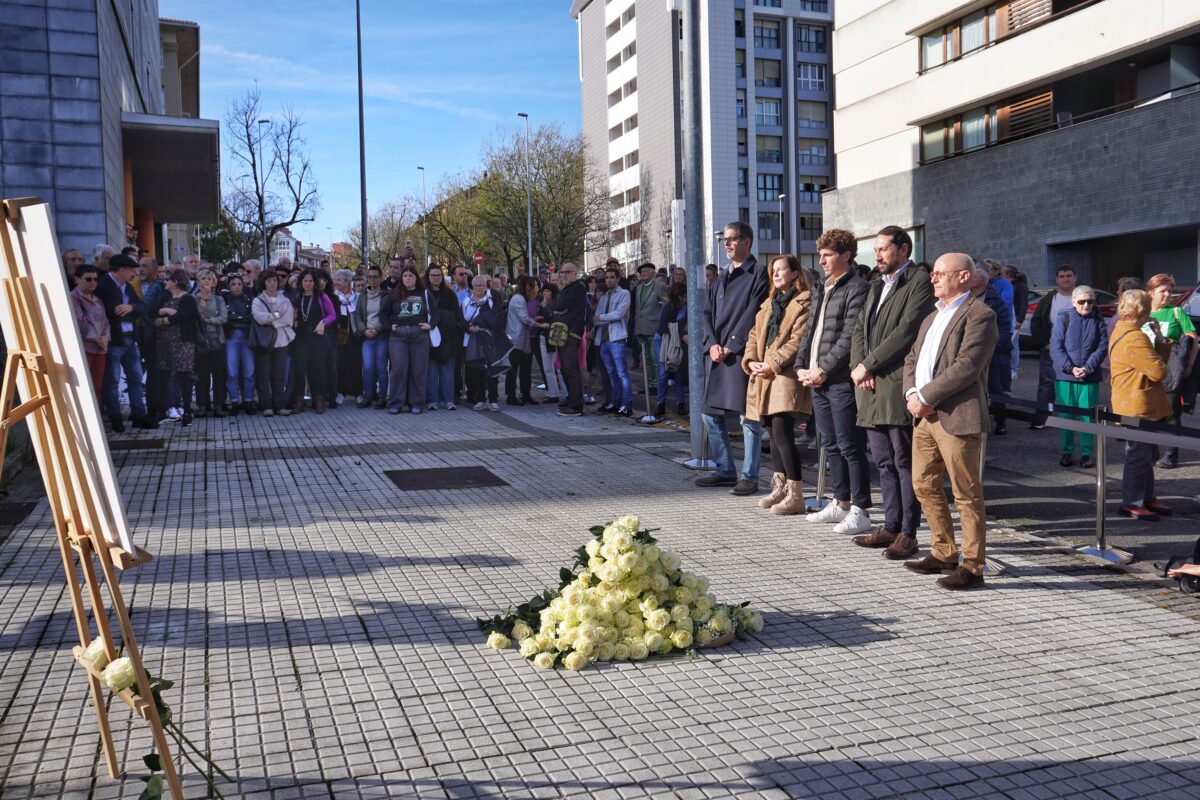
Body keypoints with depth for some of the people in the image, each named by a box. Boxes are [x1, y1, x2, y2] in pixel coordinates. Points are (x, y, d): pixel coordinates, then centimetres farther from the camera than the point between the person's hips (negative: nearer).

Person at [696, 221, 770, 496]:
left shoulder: (758, 275, -4)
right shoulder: (720, 279, 19)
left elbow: (753, 315, -12)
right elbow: (707, 313, 15)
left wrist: (730, 347, -14)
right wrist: (712, 344, -2)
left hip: (742, 355, -8)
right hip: (717, 355, 8)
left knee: (749, 418, -4)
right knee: (712, 416, 12)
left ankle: (749, 477, 4)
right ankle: (725, 471, 23)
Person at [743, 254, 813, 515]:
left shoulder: (804, 302, -3)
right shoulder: (769, 303, 23)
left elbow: (798, 340, -13)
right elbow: (754, 335, 19)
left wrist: (773, 364, -16)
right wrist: (750, 360, 1)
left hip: (786, 376, -8)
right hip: (764, 377, 8)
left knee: (782, 433, -14)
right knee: (774, 434, 12)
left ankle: (795, 495, -8)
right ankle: (780, 488, 20)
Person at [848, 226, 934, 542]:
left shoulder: (919, 282, -6)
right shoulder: (877, 286, 22)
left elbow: (907, 330, -16)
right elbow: (859, 329, 18)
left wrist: (868, 365, -14)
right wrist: (858, 366, -1)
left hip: (898, 385, -8)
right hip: (871, 387, 8)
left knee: (905, 462, -3)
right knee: (884, 462, 13)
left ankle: (908, 533, 2)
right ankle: (891, 525, 21)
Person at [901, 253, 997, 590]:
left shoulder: (979, 314, -8)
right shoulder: (932, 317, 21)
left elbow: (966, 367, -18)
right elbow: (912, 358, 19)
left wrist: (925, 396, -16)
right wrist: (912, 394, 0)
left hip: (957, 417, -9)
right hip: (925, 415, 9)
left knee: (966, 494, -2)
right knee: (924, 485, 15)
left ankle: (972, 567, 5)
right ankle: (943, 553, 28)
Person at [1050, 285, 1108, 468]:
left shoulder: (1098, 320, 5)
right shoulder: (1064, 319, 0)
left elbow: (1102, 347, -1)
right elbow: (1056, 348, -5)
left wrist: (1087, 368, -13)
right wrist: (1070, 368, -15)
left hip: (1090, 377, 1)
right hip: (1064, 376, -1)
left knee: (1088, 416, 2)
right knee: (1066, 415, 5)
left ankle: (1087, 453, 11)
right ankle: (1067, 452, 15)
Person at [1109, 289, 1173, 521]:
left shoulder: (1123, 331, 12)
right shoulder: (1134, 339, -22)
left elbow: (1158, 360, 15)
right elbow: (1158, 370, -21)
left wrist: (1160, 339, -1)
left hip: (1139, 406, 11)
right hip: (1138, 407, -11)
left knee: (1147, 454, 19)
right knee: (1139, 456, -2)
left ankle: (1146, 497, 29)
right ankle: (1132, 503, 6)